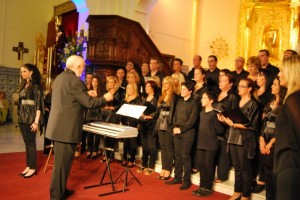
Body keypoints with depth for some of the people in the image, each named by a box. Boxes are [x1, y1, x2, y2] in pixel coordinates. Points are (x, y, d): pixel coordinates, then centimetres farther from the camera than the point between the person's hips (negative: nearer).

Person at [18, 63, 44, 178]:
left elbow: (38, 104, -14)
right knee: (27, 143, 11)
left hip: (31, 118, -7)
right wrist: (20, 117, 8)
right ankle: (28, 166, 19)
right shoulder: (24, 85, 13)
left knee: (31, 143, -1)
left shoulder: (35, 86, -9)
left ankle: (33, 168, 8)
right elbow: (21, 102, 14)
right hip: (23, 118, 7)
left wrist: (36, 122, -19)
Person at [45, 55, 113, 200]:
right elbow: (89, 103, -17)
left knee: (61, 161, 19)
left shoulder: (60, 77, 12)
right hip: (66, 128, -10)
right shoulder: (74, 80, -17)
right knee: (62, 162, 0)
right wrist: (105, 98, -2)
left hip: (58, 126, 10)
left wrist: (85, 94, 21)